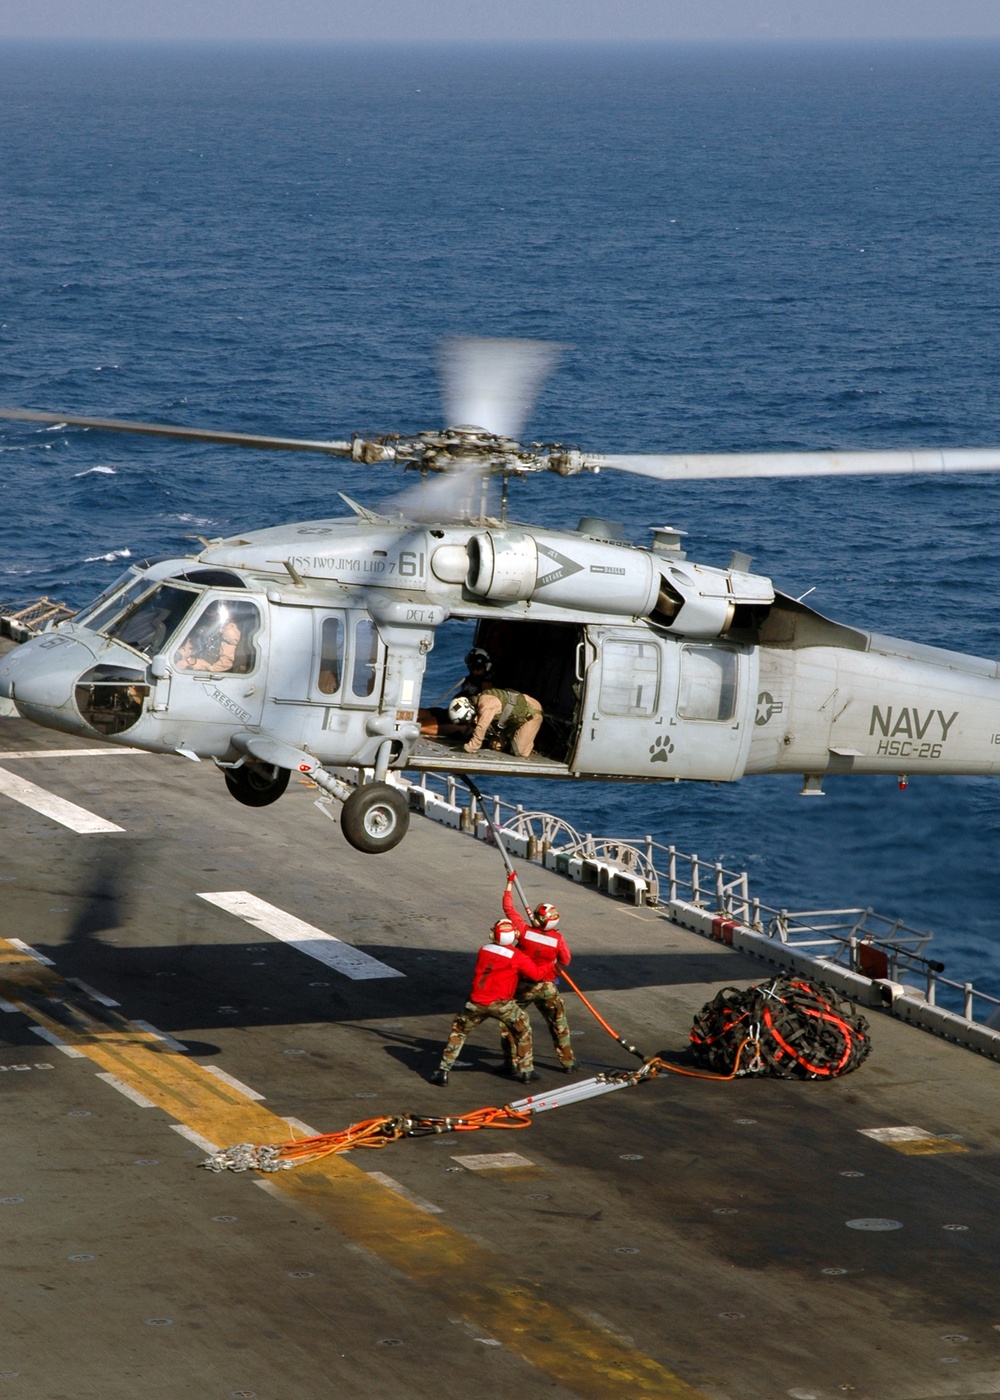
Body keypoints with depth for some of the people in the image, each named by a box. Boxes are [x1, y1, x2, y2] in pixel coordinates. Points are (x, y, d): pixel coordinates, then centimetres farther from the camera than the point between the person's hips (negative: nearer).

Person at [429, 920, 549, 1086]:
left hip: (477, 1002, 3)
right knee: (522, 1031, 19)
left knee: (459, 1030, 20)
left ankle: (443, 1071, 11)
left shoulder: (483, 950, 9)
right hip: (500, 1003, -3)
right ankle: (526, 1071, 20)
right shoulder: (517, 957, -4)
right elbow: (537, 973, 1)